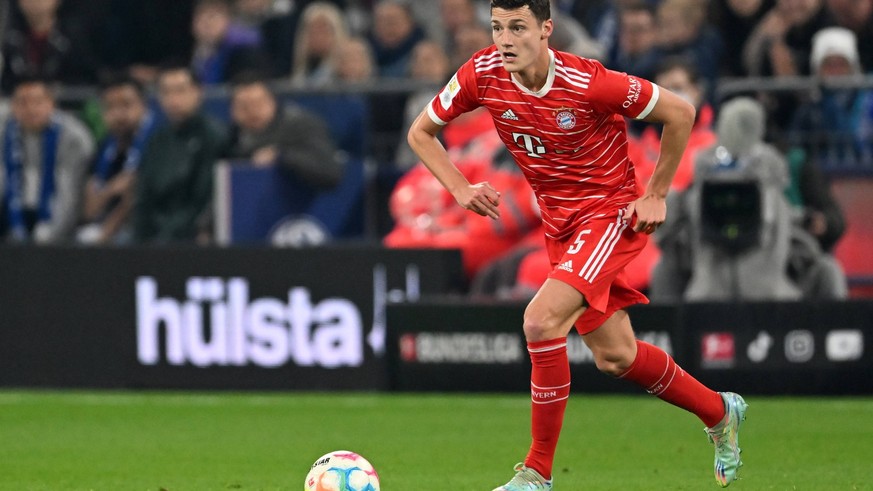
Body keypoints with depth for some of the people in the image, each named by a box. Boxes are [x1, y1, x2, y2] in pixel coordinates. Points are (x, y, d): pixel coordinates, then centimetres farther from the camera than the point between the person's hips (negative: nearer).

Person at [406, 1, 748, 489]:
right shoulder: (483, 75, -12)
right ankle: (720, 412, 39)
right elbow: (421, 132, 4)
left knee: (541, 321, -24)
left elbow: (680, 113, -13)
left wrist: (655, 196, -9)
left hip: (612, 213, -6)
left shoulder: (588, 83, -25)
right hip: (560, 224, 7)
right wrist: (460, 188, -12)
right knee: (615, 356, 13)